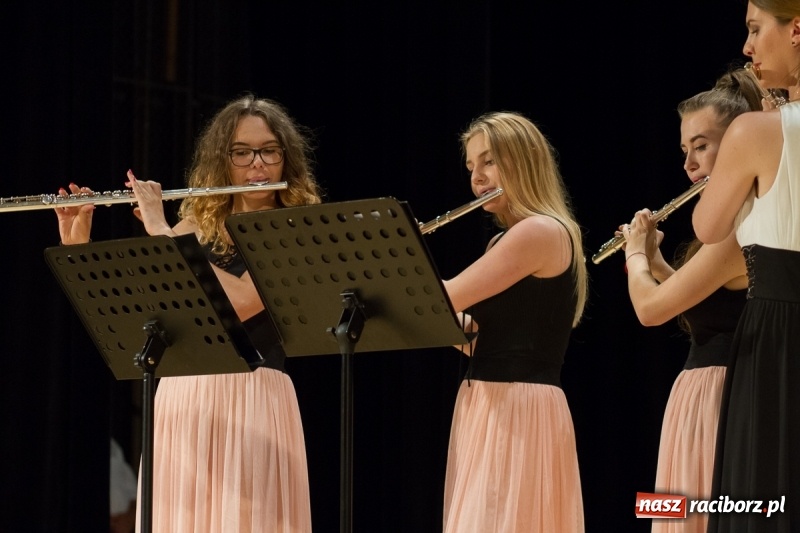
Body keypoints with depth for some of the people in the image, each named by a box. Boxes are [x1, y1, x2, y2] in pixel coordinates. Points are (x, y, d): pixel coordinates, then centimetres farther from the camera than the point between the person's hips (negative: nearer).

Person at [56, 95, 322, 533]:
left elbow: (239, 303, -19)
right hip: (181, 403, 4)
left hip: (253, 405, -4)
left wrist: (161, 233, -15)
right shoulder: (199, 225, 13)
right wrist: (75, 243, -3)